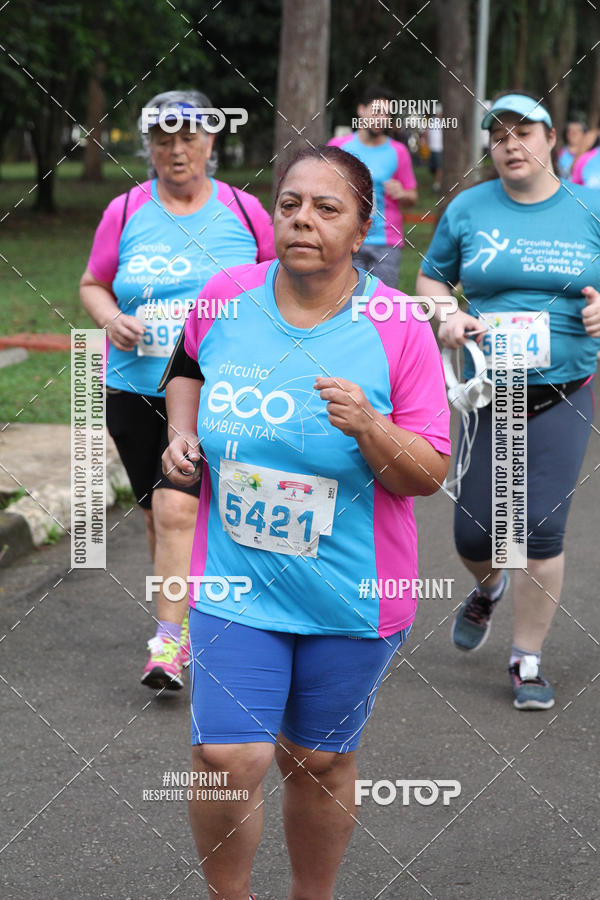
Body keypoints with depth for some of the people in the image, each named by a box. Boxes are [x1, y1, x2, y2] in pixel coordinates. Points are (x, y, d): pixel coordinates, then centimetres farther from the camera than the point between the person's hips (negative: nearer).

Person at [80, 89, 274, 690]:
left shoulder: (243, 211, 1)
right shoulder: (124, 213, 3)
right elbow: (92, 284, 13)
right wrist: (111, 319, -7)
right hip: (135, 389, 3)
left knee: (177, 508, -17)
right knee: (158, 513, 13)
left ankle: (170, 640, -14)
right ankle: (186, 610, 34)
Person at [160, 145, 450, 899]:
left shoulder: (396, 328, -11)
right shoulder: (225, 297, -4)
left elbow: (429, 476, -10)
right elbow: (187, 366, 20)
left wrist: (370, 427, -28)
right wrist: (181, 435, 2)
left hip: (350, 592, -1)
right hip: (234, 581, 1)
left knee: (320, 761, 13)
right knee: (226, 760, -7)